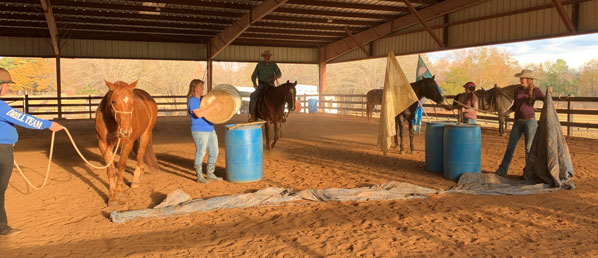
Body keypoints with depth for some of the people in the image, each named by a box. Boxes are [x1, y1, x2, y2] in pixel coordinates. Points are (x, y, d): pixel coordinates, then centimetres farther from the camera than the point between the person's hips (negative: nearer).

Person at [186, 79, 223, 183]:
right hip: (199, 131, -9)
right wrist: (213, 106, -25)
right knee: (200, 153, -2)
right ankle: (199, 177, 9)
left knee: (214, 152, 12)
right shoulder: (192, 101, -11)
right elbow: (199, 114, -27)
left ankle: (210, 174, 23)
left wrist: (218, 106, 3)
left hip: (210, 130, 9)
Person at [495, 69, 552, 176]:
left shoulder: (535, 91, -4)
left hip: (530, 121, -4)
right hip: (518, 122, 4)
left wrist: (549, 93, -26)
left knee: (529, 148, 3)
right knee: (510, 146, 4)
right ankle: (502, 170, 8)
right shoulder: (517, 89, 6)